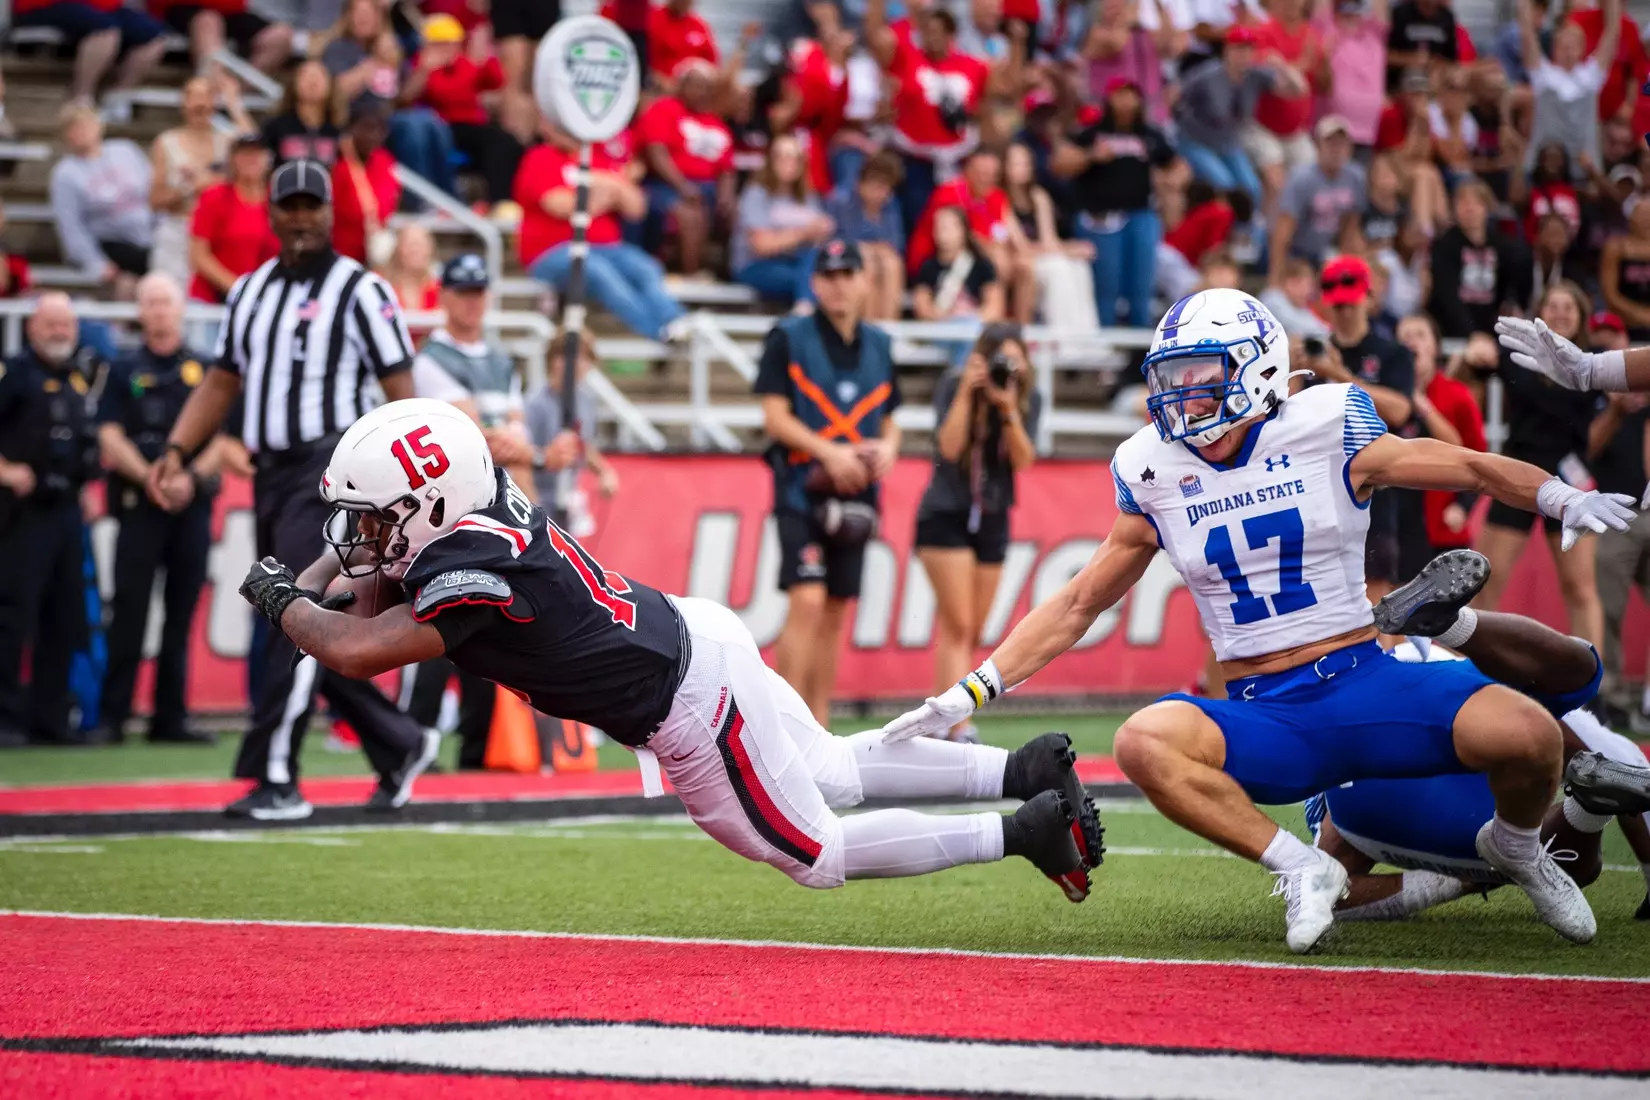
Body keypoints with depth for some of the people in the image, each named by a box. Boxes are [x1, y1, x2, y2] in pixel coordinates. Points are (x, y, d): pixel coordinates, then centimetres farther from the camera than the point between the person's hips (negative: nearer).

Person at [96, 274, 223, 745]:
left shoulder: (205, 370, 9)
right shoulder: (125, 371, 6)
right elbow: (110, 438, -2)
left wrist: (192, 476, -12)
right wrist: (152, 478, -14)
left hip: (193, 504, 2)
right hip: (138, 505, -2)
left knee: (181, 616, 4)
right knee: (129, 613, -6)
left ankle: (170, 718, 9)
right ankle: (112, 716, -4)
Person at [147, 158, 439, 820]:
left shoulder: (359, 290, -5)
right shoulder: (250, 291, 15)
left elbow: (402, 392, -9)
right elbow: (221, 382, 19)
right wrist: (177, 454, 7)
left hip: (329, 470, -7)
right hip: (270, 475, 7)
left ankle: (276, 782, -13)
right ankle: (400, 747, 23)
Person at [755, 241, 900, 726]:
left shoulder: (878, 345, 13)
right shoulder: (789, 338, -2)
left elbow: (888, 421, 19)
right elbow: (775, 416, -7)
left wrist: (887, 447, -4)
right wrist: (829, 452, -19)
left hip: (857, 492, 5)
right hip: (803, 489, -5)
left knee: (835, 612, 7)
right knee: (808, 601, -17)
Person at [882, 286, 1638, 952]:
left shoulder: (1325, 429, -2)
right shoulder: (1156, 474, 7)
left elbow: (1471, 468, 5)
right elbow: (1077, 606, 15)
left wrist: (1565, 499, -14)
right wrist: (972, 692, 10)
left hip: (1363, 681, -1)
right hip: (1263, 719, 2)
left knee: (1526, 735, -28)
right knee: (1144, 743, -31)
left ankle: (1516, 848, 10)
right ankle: (1298, 868, -13)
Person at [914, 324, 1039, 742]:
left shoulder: (1028, 399, -2)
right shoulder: (953, 386, -11)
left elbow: (1023, 460, -12)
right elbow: (950, 448, -22)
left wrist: (1009, 408, -24)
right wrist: (968, 392, -25)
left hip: (993, 520, 5)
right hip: (946, 516, -5)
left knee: (972, 635, 5)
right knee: (959, 627, -15)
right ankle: (960, 729, -21)